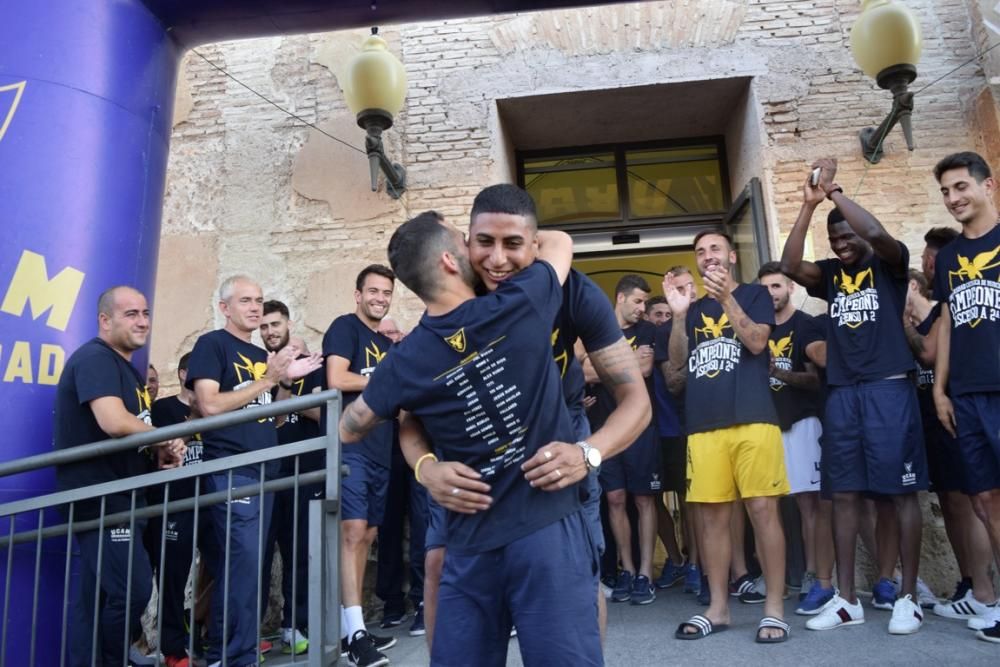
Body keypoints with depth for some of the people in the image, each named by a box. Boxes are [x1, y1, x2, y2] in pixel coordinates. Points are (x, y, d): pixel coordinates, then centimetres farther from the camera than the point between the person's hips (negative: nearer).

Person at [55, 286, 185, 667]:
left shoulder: (125, 367, 18)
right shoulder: (96, 358, -13)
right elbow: (115, 423, -28)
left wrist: (159, 454, 6)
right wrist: (166, 441, -11)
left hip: (116, 496, 10)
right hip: (97, 496, -10)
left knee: (95, 597, 13)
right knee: (133, 588, -12)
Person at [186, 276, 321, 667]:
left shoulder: (263, 355, 18)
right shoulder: (211, 345, -4)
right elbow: (210, 406, -16)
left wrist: (287, 381, 4)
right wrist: (268, 379, -13)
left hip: (264, 471, 8)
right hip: (230, 472, -7)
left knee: (234, 567, 13)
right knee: (244, 564, -11)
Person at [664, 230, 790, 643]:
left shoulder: (753, 294, 11)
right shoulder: (694, 308, 20)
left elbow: (757, 342, -6)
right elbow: (676, 367, 11)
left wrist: (727, 298, -13)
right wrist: (679, 315, 1)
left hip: (752, 420, -3)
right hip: (702, 425, 4)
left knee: (762, 510, -5)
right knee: (712, 516, 4)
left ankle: (774, 609, 6)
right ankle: (718, 607, 14)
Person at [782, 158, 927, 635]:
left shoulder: (889, 265, 5)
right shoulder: (829, 274, 15)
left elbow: (877, 233, -16)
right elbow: (789, 265, -3)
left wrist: (833, 191, -9)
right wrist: (809, 205, -6)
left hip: (889, 388, -4)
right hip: (841, 394, 4)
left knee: (900, 492, -1)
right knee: (844, 494, 3)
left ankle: (908, 598, 9)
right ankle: (847, 599, 10)